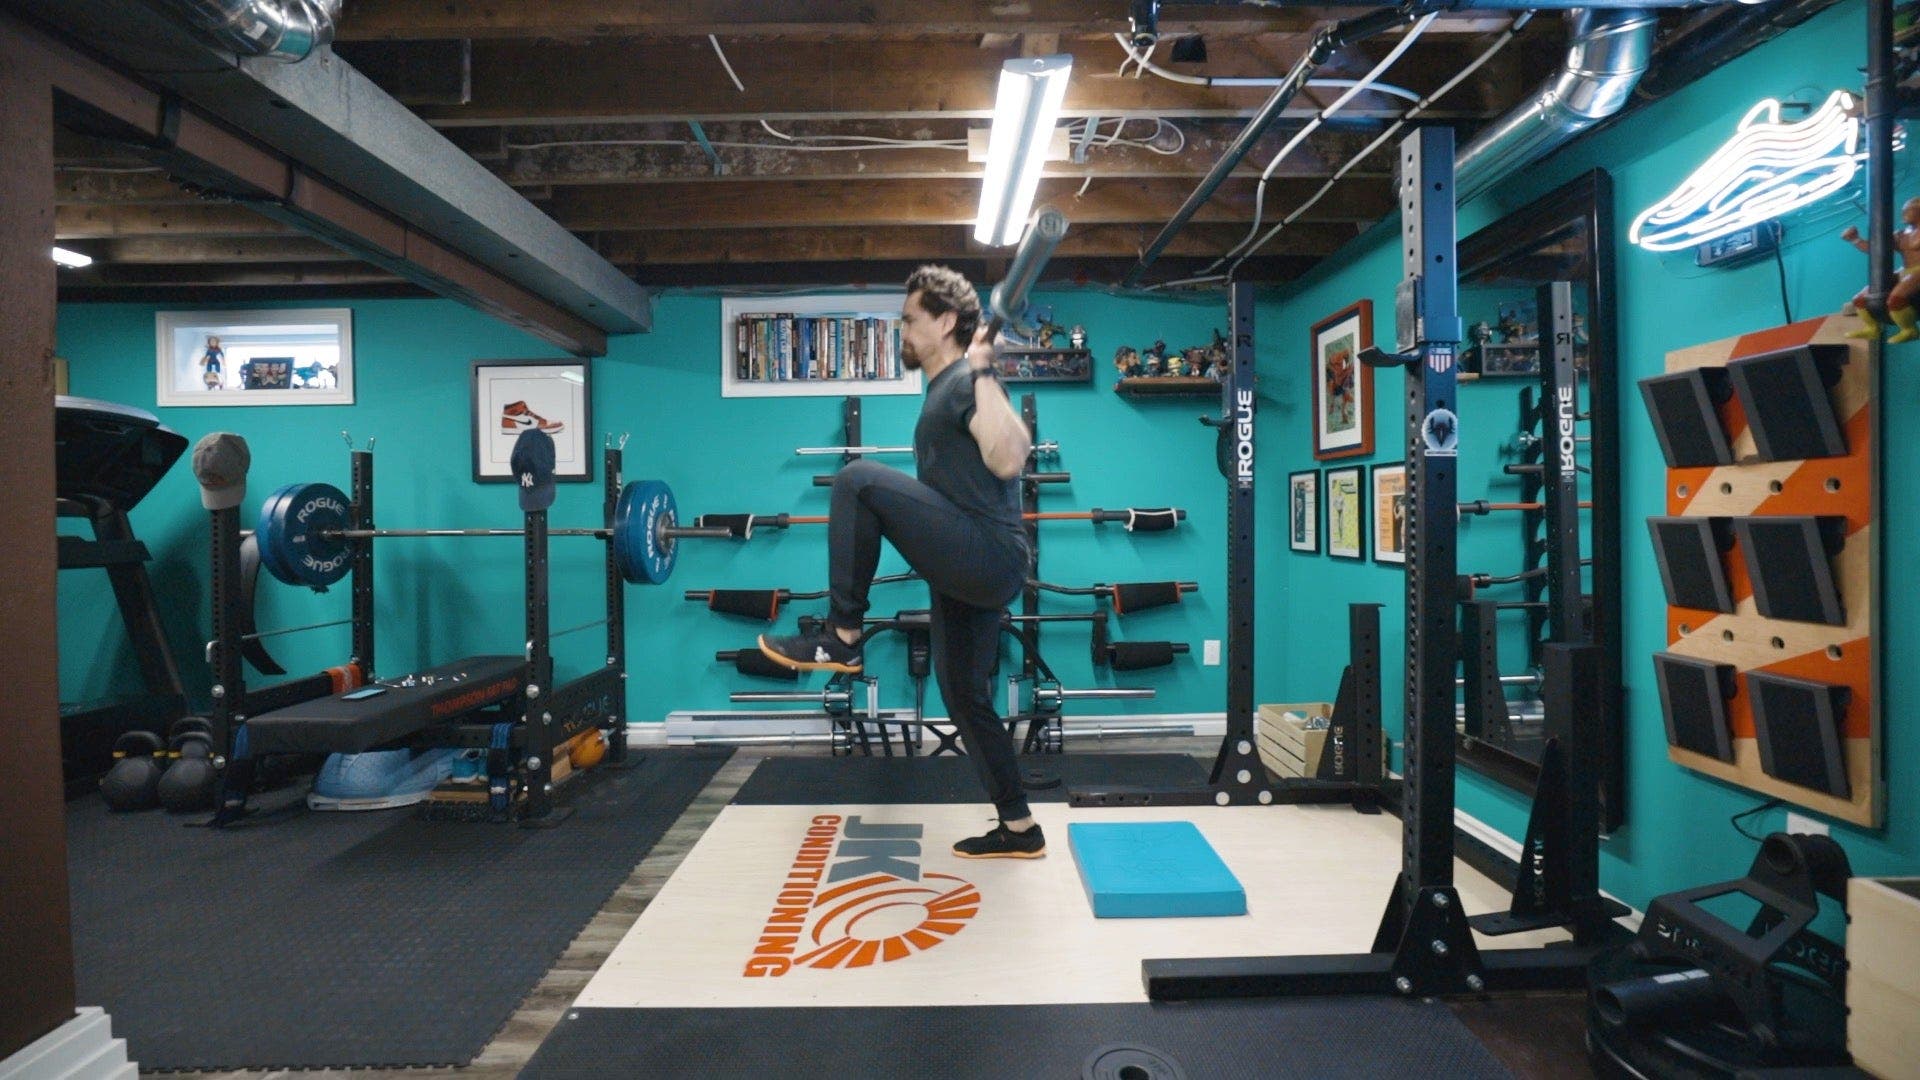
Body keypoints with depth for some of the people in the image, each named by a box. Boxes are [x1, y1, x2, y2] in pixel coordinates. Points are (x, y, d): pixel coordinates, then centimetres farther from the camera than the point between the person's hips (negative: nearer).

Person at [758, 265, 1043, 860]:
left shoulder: (967, 381, -9)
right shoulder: (944, 389, 21)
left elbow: (1008, 462, -25)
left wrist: (984, 374, -23)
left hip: (989, 559, -11)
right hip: (974, 567, 11)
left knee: (859, 479, -21)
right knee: (965, 700, 15)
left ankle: (841, 638, -13)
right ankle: (1019, 829, 26)